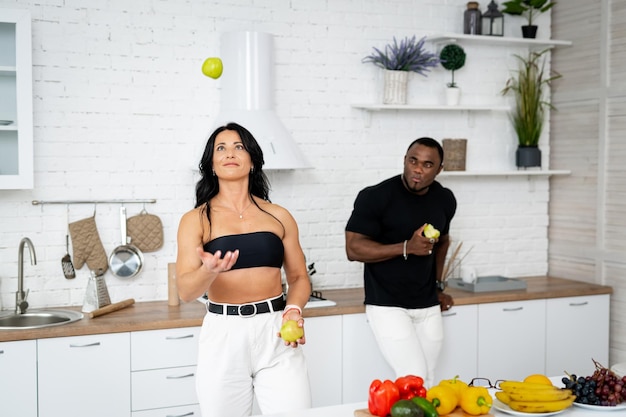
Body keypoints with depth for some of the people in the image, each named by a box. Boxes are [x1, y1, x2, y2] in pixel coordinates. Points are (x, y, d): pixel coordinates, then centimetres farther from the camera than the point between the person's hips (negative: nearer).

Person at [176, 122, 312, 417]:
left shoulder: (278, 216, 7)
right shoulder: (195, 220, 1)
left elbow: (299, 277, 13)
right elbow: (185, 290, -9)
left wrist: (293, 310, -7)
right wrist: (209, 271, -30)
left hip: (275, 333, 1)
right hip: (223, 334, -1)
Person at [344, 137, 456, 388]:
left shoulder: (445, 200, 5)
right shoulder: (376, 197, -13)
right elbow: (353, 249, -16)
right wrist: (407, 248, -24)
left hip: (428, 307, 6)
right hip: (387, 306, -5)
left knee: (426, 383, 7)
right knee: (414, 379, -14)